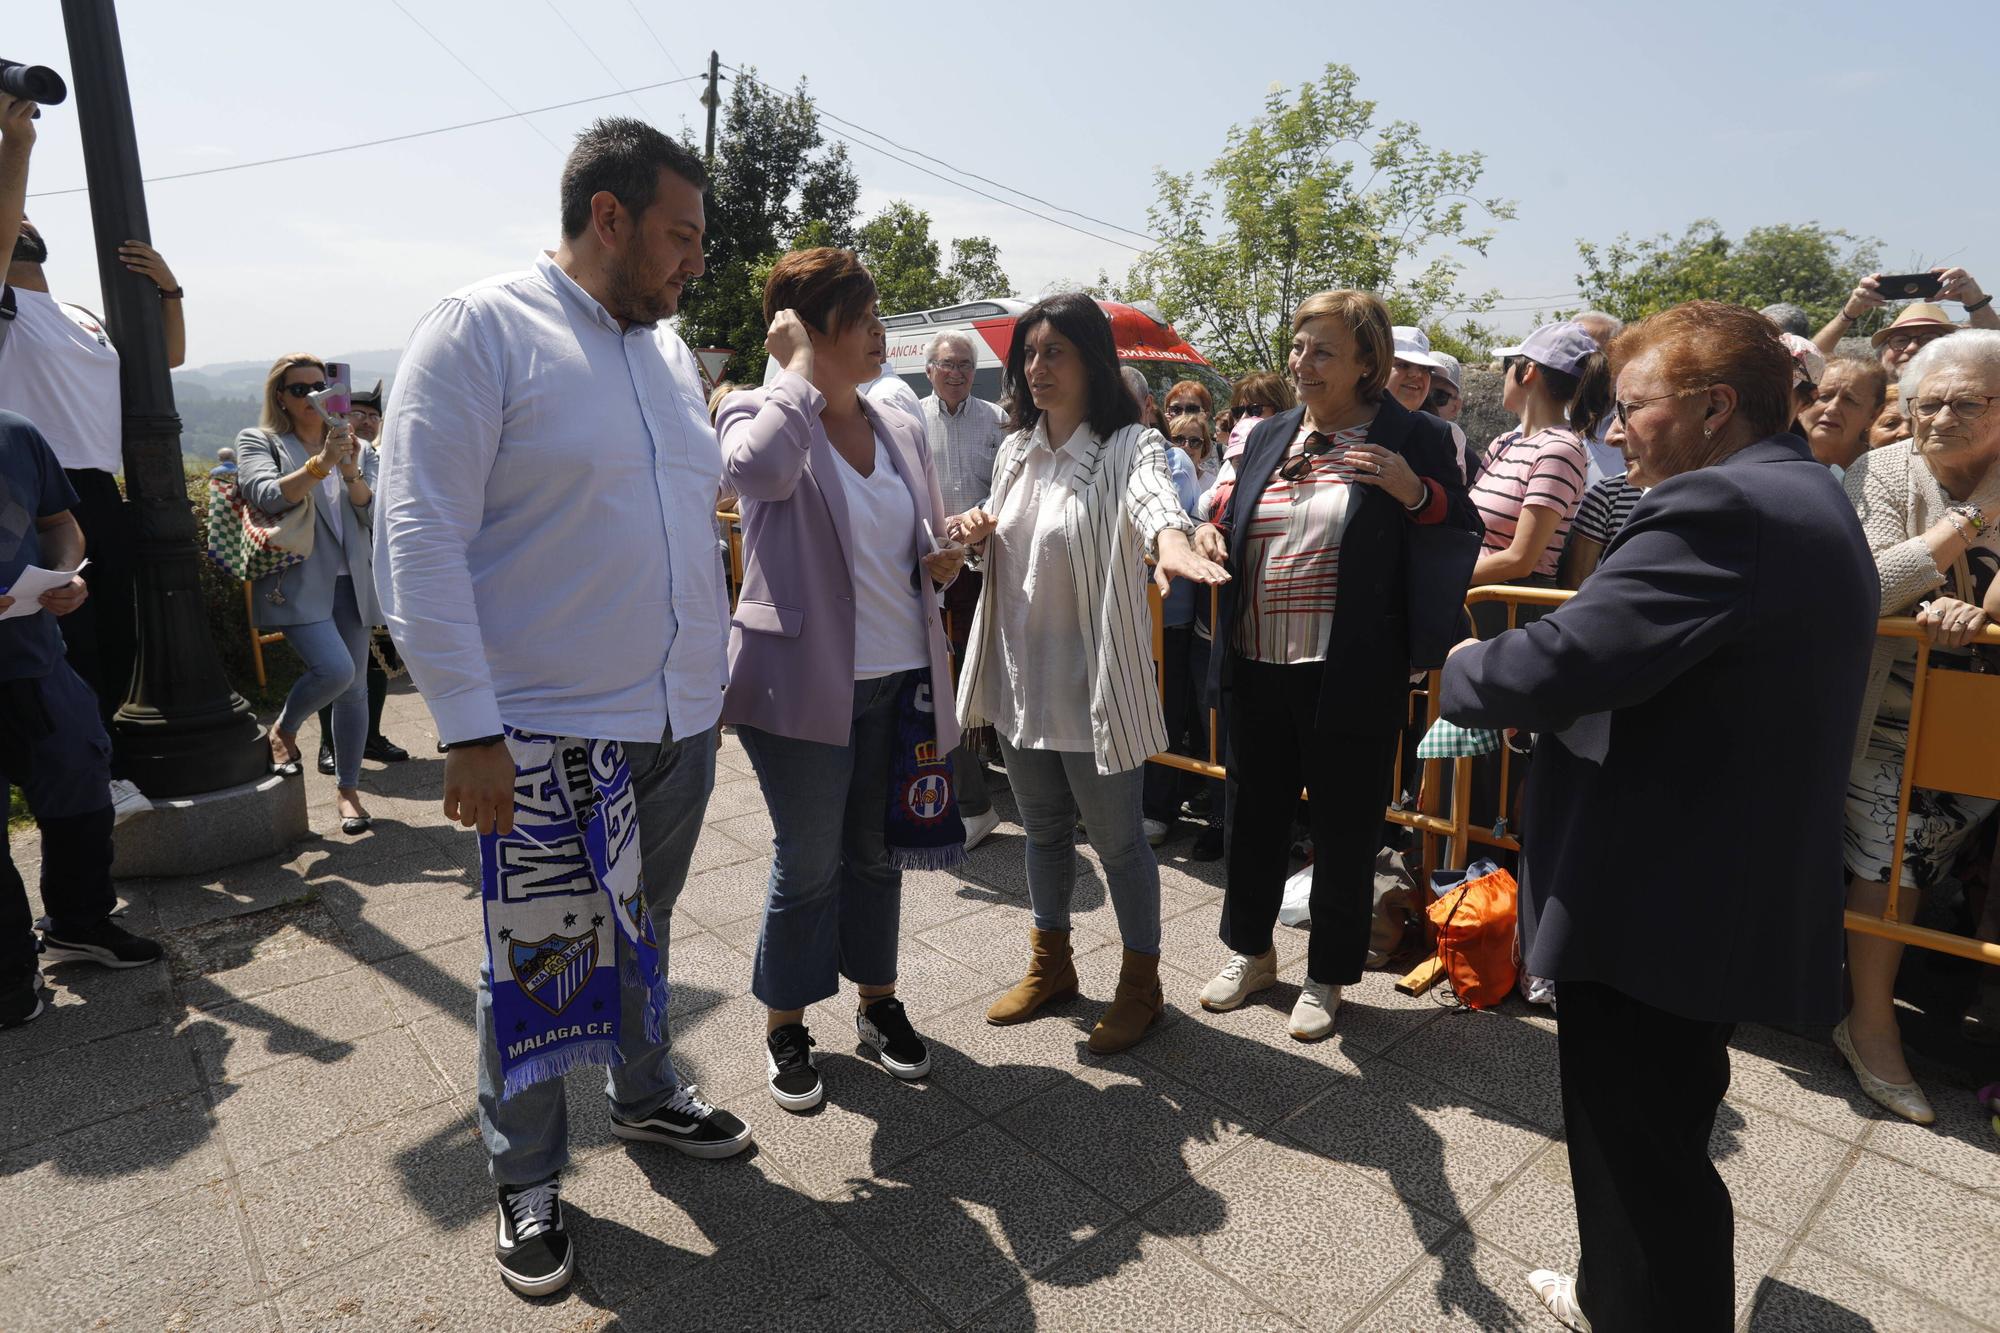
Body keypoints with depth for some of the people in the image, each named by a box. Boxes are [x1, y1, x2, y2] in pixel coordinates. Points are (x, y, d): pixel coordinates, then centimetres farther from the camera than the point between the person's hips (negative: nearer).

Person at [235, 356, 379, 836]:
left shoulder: (354, 448, 15)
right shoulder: (258, 442, 6)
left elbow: (372, 512, 3)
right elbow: (268, 497, -12)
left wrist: (351, 472, -15)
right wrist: (319, 465, -25)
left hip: (350, 581, 4)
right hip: (297, 583, -4)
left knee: (355, 687, 4)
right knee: (335, 669, -21)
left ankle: (348, 788, 16)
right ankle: (283, 730, 11)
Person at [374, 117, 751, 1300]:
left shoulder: (669, 347, 11)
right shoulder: (481, 330, -10)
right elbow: (420, 537, -14)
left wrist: (709, 682, 16)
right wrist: (470, 727, -17)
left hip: (680, 721, 6)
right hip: (547, 733, -6)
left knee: (644, 933, 21)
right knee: (537, 965, 8)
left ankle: (646, 1094, 43)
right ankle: (528, 1181, 30)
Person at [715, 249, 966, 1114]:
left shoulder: (903, 430, 9)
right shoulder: (760, 414, -7)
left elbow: (929, 544, 19)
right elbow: (757, 469, -33)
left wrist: (947, 559, -4)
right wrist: (798, 370, -19)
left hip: (899, 677, 5)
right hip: (803, 681, -5)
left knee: (876, 854, 17)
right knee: (808, 865, 6)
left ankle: (878, 1001, 36)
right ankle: (784, 1026, 28)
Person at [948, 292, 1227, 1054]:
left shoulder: (1127, 447, -13)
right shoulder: (1016, 451, 7)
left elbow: (1153, 499, -37)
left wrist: (1172, 541, -60)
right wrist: (977, 535, -3)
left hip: (1093, 683, -6)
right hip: (1021, 677, 6)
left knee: (1116, 837, 7)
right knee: (1043, 829, 20)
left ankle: (1141, 983, 29)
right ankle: (1050, 966, 40)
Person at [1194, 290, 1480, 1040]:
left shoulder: (1413, 438, -5)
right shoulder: (1269, 437, 11)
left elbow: (1465, 542, -4)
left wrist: (1415, 491, -20)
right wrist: (1213, 535, -1)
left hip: (1349, 678, -5)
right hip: (1258, 670, 5)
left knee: (1343, 830, 9)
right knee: (1254, 815, 18)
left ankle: (1327, 975, 31)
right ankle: (1250, 950, 40)